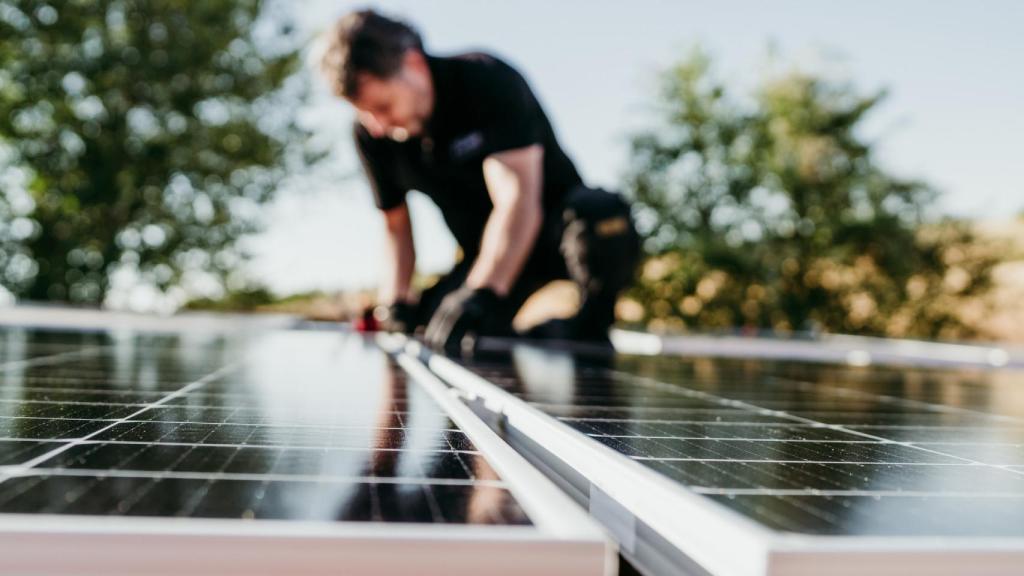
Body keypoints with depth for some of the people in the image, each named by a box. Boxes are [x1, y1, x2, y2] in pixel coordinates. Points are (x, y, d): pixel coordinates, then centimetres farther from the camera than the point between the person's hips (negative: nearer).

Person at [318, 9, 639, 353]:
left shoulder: (489, 82, -24)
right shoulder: (370, 133, -8)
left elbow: (518, 201, -36)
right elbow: (396, 224, 3)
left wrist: (479, 294, -48)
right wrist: (396, 301, -13)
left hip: (552, 225, -6)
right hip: (485, 254, 6)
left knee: (599, 213, -39)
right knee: (443, 341, -18)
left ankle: (590, 332, -15)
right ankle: (548, 337, 7)